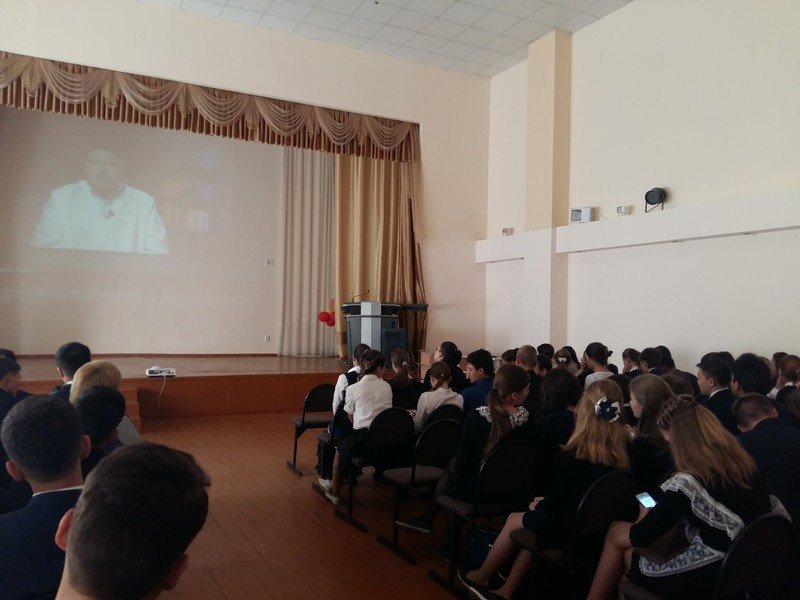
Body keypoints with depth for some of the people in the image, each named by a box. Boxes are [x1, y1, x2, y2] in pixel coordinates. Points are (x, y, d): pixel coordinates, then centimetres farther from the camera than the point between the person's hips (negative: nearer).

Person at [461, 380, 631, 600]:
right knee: (535, 520, 24)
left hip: (570, 531, -5)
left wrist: (540, 504, 7)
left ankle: (482, 577, 39)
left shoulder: (572, 457, -23)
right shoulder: (624, 453, -9)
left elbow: (557, 498, -13)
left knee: (514, 520, 19)